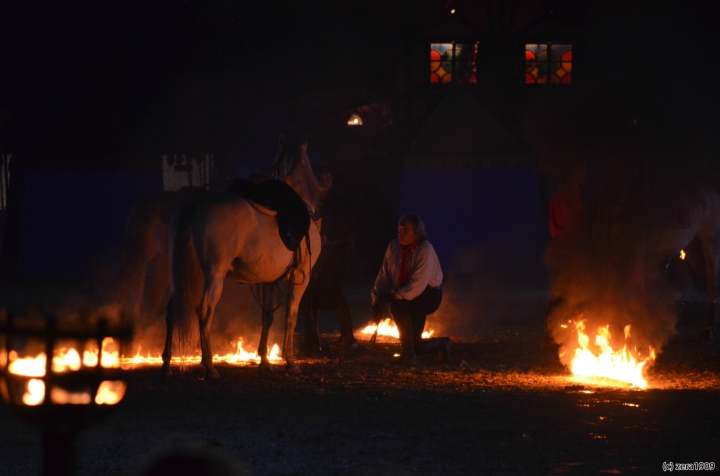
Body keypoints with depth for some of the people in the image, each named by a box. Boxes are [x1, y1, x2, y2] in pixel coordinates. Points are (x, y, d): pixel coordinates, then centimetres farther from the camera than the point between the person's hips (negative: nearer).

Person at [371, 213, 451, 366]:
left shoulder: (425, 250, -22)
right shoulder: (393, 247, -5)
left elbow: (418, 285, -29)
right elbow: (383, 275, -3)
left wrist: (393, 296, -30)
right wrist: (377, 301, -15)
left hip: (428, 295, -6)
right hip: (409, 298, 6)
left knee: (397, 306, -34)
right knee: (415, 347, 1)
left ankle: (408, 353, -22)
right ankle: (441, 344, 35)